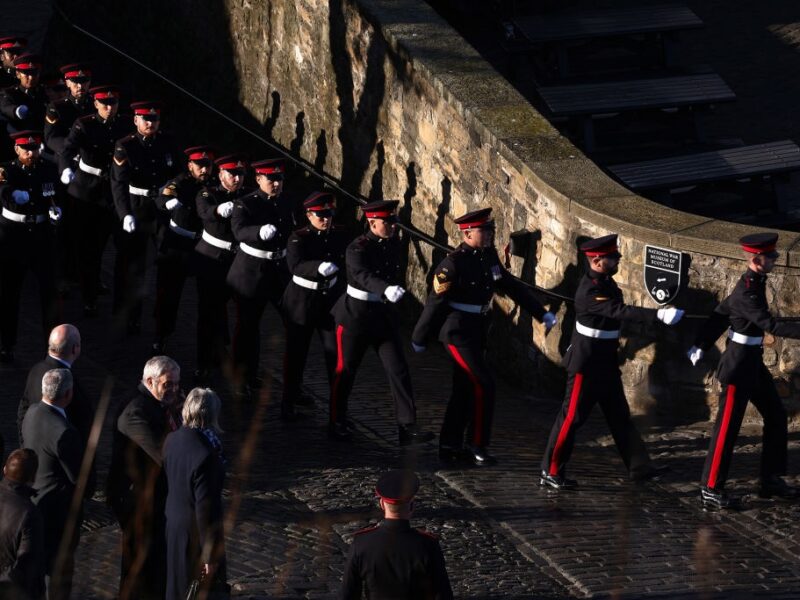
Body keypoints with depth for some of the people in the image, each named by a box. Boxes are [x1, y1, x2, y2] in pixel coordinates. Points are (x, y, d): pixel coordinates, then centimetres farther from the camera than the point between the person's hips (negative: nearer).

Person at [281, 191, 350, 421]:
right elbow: (295, 265, -30)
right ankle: (289, 402, 19)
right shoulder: (299, 238, -13)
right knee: (296, 352, 7)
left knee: (335, 351, -1)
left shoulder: (340, 235, -2)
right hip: (301, 302, -3)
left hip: (331, 300, 3)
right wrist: (319, 267, -47)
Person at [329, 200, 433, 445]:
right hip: (355, 314, -5)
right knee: (345, 370, 7)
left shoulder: (393, 243, 1)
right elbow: (364, 276, -37)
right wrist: (386, 289, -54)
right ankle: (337, 423, 23)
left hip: (384, 314, 5)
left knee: (399, 370, -4)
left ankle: (407, 427, -6)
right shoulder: (357, 248, -19)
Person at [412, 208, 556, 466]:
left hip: (477, 331, 8)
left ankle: (450, 445, 21)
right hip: (458, 332, -8)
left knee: (465, 388, 12)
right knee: (483, 385, -10)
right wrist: (419, 338, -6)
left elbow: (512, 286, 13)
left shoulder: (489, 257, 5)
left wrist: (541, 313, 10)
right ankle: (477, 445, -2)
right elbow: (435, 302, -13)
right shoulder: (453, 263, -18)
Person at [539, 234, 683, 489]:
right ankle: (551, 472, 7)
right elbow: (621, 312, -37)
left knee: (619, 415, 12)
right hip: (586, 363, -9)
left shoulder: (605, 280, 4)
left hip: (606, 362, 9)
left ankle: (639, 467, 16)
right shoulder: (590, 290, -25)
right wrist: (659, 315, -44)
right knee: (572, 416, -2)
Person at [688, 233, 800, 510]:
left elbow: (721, 312, 13)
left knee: (776, 416, 14)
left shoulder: (754, 283, 7)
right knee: (727, 426, -4)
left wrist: (701, 344, 16)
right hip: (739, 365, -10)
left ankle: (771, 480, 22)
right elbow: (772, 326, -29)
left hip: (753, 363, 10)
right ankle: (711, 491, 1)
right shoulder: (746, 292, -23)